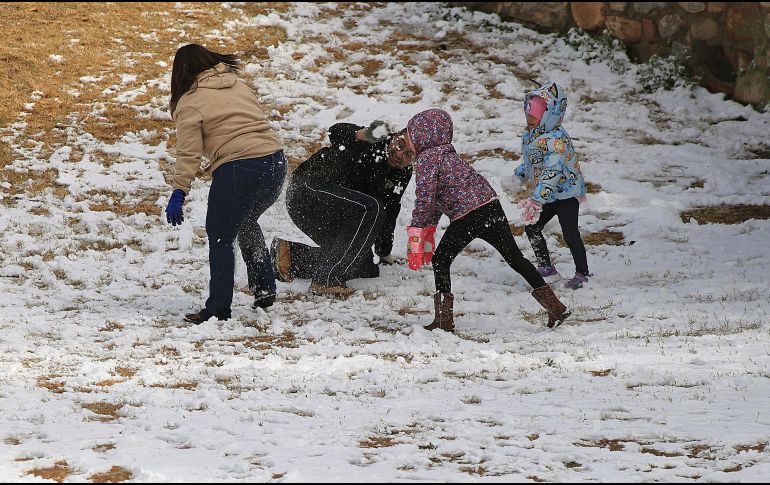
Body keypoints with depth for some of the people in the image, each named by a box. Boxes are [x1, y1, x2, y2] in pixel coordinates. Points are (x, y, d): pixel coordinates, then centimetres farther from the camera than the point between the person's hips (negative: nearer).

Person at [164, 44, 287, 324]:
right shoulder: (239, 86, 20)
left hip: (237, 169, -7)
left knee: (220, 237, 4)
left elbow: (189, 154, -6)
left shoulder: (189, 103, 0)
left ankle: (218, 309, 1)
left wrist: (179, 192, -6)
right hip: (275, 162, 7)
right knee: (246, 222, 28)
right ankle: (264, 289, 26)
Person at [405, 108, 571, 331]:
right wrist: (427, 234, 35)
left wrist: (415, 238, -7)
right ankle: (555, 306, 7)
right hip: (491, 206, 8)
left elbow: (425, 200, -11)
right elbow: (436, 200, 31)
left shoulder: (427, 159, -3)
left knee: (440, 262, 6)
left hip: (467, 217, -8)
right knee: (514, 257, 9)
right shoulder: (446, 153, 24)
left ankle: (444, 319, 2)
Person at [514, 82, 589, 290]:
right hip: (547, 196, 9)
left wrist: (536, 200, -37)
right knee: (532, 227, 7)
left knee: (570, 234, -8)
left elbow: (552, 171, -32)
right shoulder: (529, 136, 4)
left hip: (566, 193, -9)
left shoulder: (556, 139, -26)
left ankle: (582, 273, 7)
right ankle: (547, 269, 19)